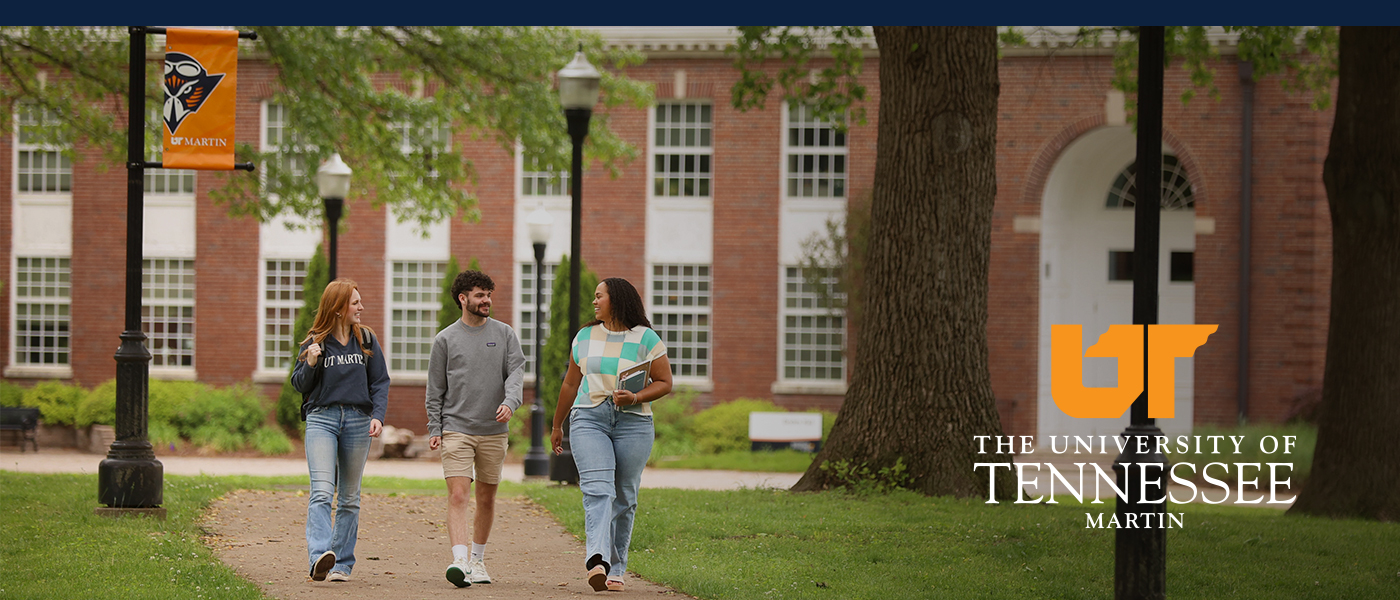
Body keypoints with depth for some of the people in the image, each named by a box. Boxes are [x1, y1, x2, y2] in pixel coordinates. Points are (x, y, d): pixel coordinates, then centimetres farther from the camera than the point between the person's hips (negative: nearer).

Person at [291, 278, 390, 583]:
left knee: (349, 497, 7)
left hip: (357, 420, 3)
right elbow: (299, 384, 8)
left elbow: (380, 382, 7)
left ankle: (342, 563, 12)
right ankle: (320, 556, -31)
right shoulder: (315, 342, 3)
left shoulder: (366, 339, 8)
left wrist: (378, 415, -8)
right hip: (321, 419, -3)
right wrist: (310, 364, -12)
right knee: (322, 491, -18)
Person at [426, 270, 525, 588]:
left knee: (487, 498, 10)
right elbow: (435, 390, 7)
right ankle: (459, 561, -24)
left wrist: (510, 401, -21)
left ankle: (477, 560, 24)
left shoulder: (504, 334, 8)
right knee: (458, 495, -14)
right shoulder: (445, 339, 4)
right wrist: (434, 428, 0)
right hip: (456, 430, -2)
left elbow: (516, 372, -2)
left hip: (494, 431, 2)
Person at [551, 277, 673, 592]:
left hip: (633, 424, -1)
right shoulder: (585, 336, 12)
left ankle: (615, 569, 14)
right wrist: (557, 426, 24)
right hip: (589, 421, 1)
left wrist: (636, 397, -17)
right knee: (597, 489, -17)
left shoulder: (646, 339, 1)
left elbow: (664, 382, 1)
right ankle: (597, 561, -34)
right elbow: (570, 384, 21)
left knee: (624, 499, 3)